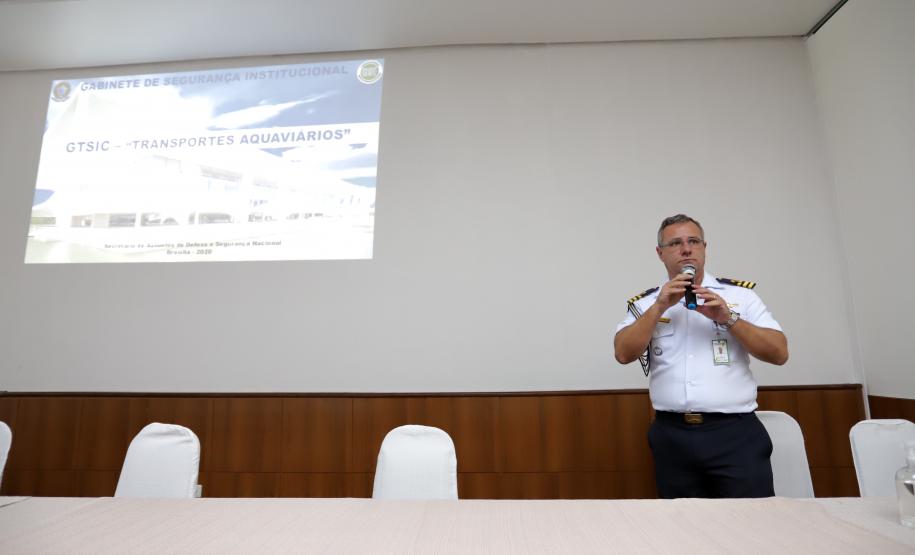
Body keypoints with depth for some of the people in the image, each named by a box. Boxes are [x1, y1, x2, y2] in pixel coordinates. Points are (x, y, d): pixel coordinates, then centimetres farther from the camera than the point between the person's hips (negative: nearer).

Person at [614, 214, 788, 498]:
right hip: (672, 437, 1)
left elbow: (779, 353, 0)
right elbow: (623, 354, -7)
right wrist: (660, 306, -13)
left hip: (734, 433, -1)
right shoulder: (646, 304, 6)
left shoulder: (740, 294, 6)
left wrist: (729, 318, -13)